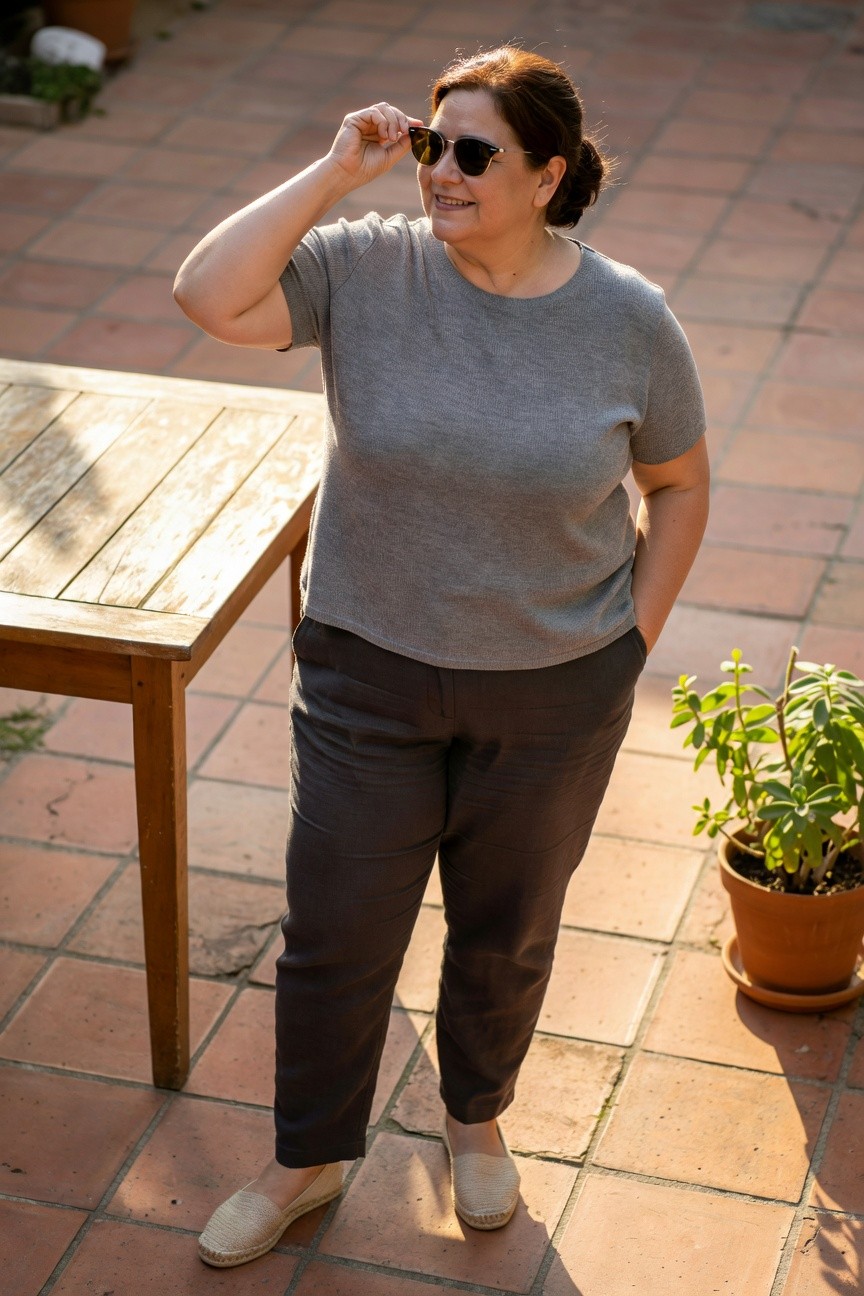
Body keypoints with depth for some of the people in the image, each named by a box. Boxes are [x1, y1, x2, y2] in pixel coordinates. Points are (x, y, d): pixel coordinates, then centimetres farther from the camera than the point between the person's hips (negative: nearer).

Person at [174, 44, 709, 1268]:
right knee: (335, 937, 11)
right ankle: (308, 1160, 35)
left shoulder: (629, 319, -11)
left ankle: (476, 1117, 48)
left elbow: (679, 486, 2)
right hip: (370, 674, 0)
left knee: (506, 937, 20)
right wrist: (339, 171, -24)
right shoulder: (366, 270, -13)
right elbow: (209, 294, -27)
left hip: (556, 691, 0)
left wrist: (632, 638, -3)